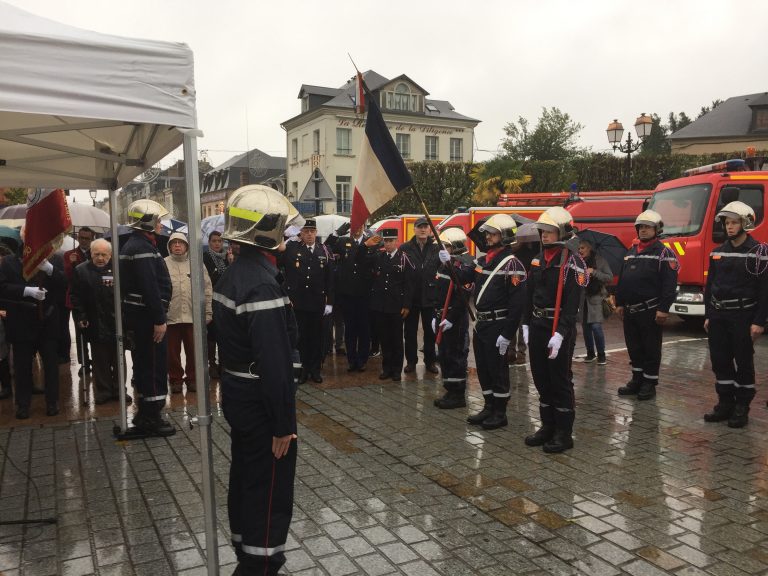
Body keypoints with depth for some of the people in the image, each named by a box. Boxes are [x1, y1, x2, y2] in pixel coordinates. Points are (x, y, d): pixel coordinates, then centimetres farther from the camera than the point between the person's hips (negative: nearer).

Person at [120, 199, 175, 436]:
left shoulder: (134, 244, 16)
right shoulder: (142, 247, -17)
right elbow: (150, 287, -24)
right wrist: (159, 319, -23)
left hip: (138, 313, 11)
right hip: (147, 315, -11)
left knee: (145, 364, 16)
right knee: (155, 365, -3)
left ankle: (146, 414, 26)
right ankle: (152, 418, 4)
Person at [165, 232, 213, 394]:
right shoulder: (163, 264, 2)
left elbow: (207, 289, 6)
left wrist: (208, 311, 2)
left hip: (193, 315, 1)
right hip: (170, 316, -1)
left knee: (193, 350, 8)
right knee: (173, 351, 8)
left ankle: (192, 378, 22)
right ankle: (175, 379, 23)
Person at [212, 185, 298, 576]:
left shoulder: (231, 275, 6)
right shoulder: (263, 285, -25)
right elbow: (275, 362, -27)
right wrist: (284, 422, -21)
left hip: (237, 396, 10)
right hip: (261, 403, -10)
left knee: (246, 477, 22)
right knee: (269, 488, 4)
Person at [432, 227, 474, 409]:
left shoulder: (465, 264, -13)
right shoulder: (445, 264, 15)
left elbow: (462, 296, -24)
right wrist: (436, 315, 17)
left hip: (456, 318, -9)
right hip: (443, 316, 9)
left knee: (456, 356, -3)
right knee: (444, 355, 13)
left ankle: (458, 395, 6)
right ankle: (450, 392, 23)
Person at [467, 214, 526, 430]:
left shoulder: (511, 263, -13)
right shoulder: (483, 260, 12)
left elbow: (517, 301, -18)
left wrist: (507, 333, -20)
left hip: (497, 325, -8)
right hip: (481, 324, 8)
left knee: (497, 369, 2)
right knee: (483, 368, 14)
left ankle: (500, 413, 14)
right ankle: (489, 407, 28)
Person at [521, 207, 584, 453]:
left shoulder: (573, 264, -11)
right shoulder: (538, 260, 12)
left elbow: (573, 303, -18)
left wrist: (560, 333, -23)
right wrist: (526, 324, 12)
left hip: (559, 330, -7)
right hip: (537, 327, 7)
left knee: (560, 381, 0)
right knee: (541, 379, 13)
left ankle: (564, 434, 11)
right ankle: (548, 426, 26)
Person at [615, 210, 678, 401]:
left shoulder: (664, 253, -7)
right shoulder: (631, 252, 15)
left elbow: (669, 284, -14)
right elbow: (622, 279, 18)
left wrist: (663, 309, -19)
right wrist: (619, 303, 14)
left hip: (650, 311, -7)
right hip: (630, 310, 7)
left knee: (651, 348, 3)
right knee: (634, 347, 14)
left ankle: (650, 383, 13)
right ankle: (637, 379, 26)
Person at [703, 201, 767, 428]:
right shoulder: (717, 253, 11)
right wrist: (708, 316, 12)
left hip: (743, 316, -5)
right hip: (718, 316, 5)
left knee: (744, 362, 3)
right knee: (720, 361, 9)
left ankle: (742, 408, 13)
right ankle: (725, 404, 21)